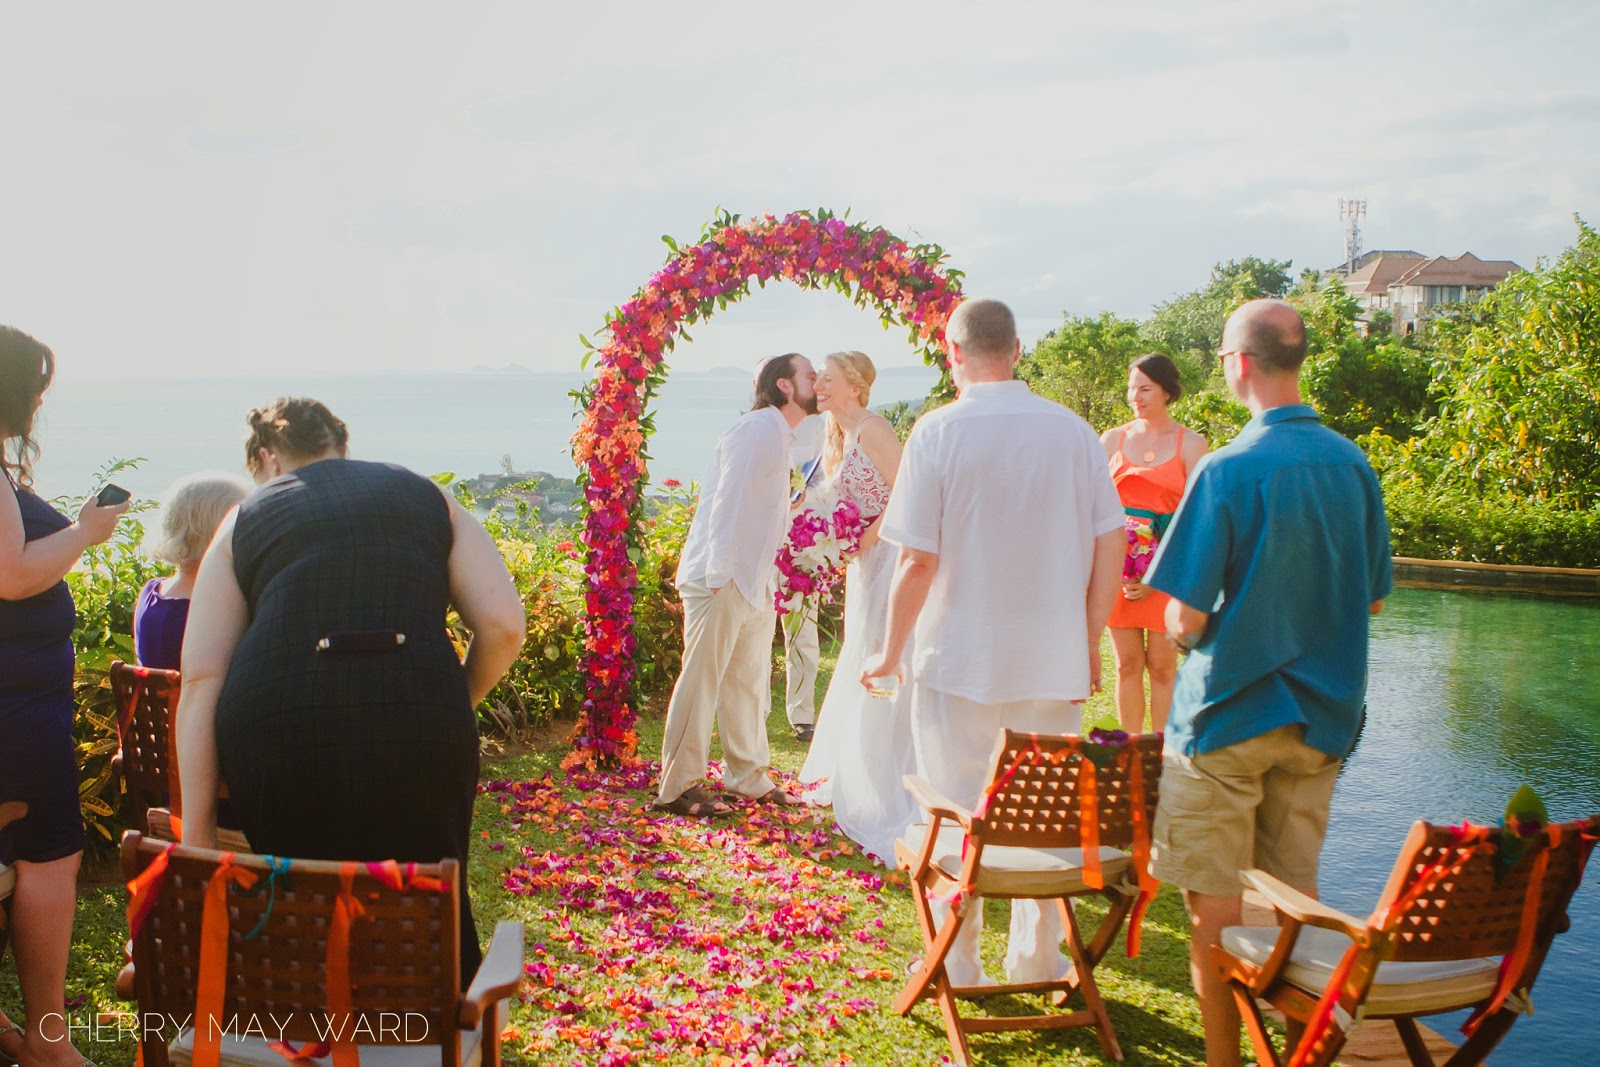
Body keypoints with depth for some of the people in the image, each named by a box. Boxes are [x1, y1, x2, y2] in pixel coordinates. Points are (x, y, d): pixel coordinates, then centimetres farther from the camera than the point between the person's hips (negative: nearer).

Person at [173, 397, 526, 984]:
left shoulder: (244, 522, 17)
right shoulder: (428, 497, 19)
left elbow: (201, 677, 6)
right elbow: (503, 624, 6)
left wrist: (197, 828, 4)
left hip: (275, 732, 0)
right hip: (418, 723, 0)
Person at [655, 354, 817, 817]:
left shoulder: (779, 436, 18)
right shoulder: (757, 429, -13)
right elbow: (727, 503, -19)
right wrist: (719, 575, -22)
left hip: (754, 583, 10)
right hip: (721, 578, -10)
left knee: (749, 681, 14)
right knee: (701, 680, -4)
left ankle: (748, 778, 25)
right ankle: (677, 788, 3)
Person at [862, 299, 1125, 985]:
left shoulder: (939, 430, -10)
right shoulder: (1073, 431, -1)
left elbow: (918, 560, -13)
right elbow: (1110, 548, 0)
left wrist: (890, 653, -1)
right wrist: (1089, 643, 11)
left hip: (959, 660, -3)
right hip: (1053, 663, 3)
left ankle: (957, 968, 21)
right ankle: (1037, 959, 28)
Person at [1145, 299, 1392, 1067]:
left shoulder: (1229, 471, -18)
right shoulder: (1353, 464, 0)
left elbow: (1186, 618, -17)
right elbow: (1371, 600, 10)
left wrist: (1181, 627, 4)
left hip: (1230, 714, -6)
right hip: (1322, 715, 6)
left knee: (1216, 903, 7)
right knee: (1296, 896, 17)